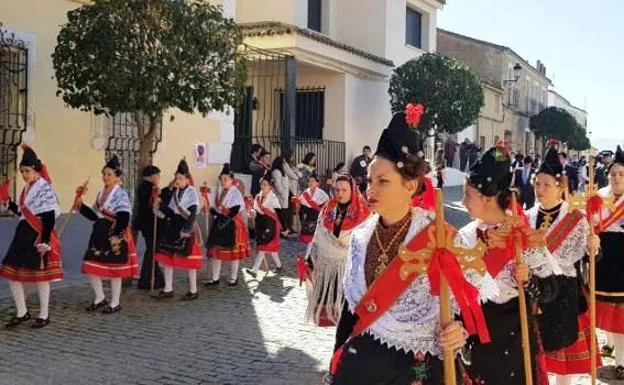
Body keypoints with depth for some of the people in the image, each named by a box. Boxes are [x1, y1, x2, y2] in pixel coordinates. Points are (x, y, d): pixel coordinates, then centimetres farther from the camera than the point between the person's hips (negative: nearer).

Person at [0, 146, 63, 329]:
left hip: (39, 237, -9)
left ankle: (44, 316, 16)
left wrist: (45, 241, -22)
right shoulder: (27, 189, 13)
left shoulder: (45, 188, -13)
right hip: (23, 235, 9)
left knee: (40, 276, 2)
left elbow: (49, 217, -18)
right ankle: (21, 312, 22)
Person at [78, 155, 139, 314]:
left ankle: (115, 303, 15)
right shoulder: (101, 193, 13)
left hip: (114, 234, -7)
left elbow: (124, 216, -20)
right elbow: (95, 215, 14)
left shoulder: (120, 193, -10)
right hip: (99, 232, 8)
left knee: (114, 269, 2)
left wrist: (117, 233, -26)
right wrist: (81, 205, 6)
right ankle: (100, 298, 25)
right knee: (91, 267, 7)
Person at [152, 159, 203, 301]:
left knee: (188, 260, 1)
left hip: (185, 229, -6)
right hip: (171, 228, 6)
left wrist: (187, 230, -22)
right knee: (167, 257, 7)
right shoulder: (172, 191, 9)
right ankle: (168, 289, 17)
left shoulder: (192, 192, -9)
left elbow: (192, 214, -15)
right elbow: (166, 208, 10)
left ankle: (193, 291, 12)